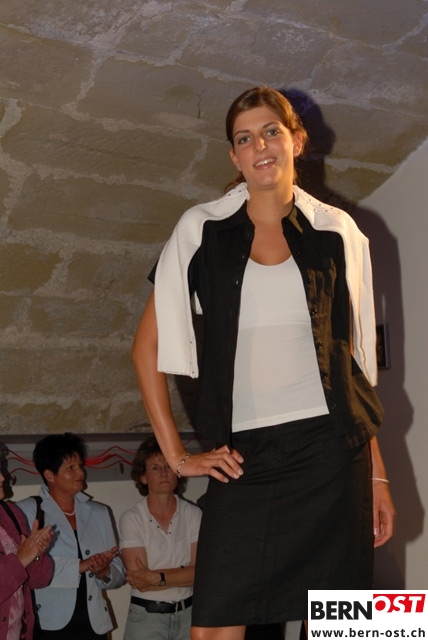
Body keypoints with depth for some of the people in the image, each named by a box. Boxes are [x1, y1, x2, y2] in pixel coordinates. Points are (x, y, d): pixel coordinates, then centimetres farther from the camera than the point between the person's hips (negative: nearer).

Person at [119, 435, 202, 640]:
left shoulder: (194, 515, 0)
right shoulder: (131, 519, -7)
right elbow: (139, 581, -13)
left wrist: (158, 578, -16)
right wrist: (183, 574, -9)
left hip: (188, 614, 2)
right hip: (146, 616, -2)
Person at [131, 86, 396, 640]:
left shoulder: (338, 233, 8)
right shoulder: (201, 229, 5)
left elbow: (357, 363, 11)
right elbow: (147, 347, 6)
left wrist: (377, 474, 8)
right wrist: (176, 454, 1)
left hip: (331, 453, 1)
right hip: (244, 460, 0)